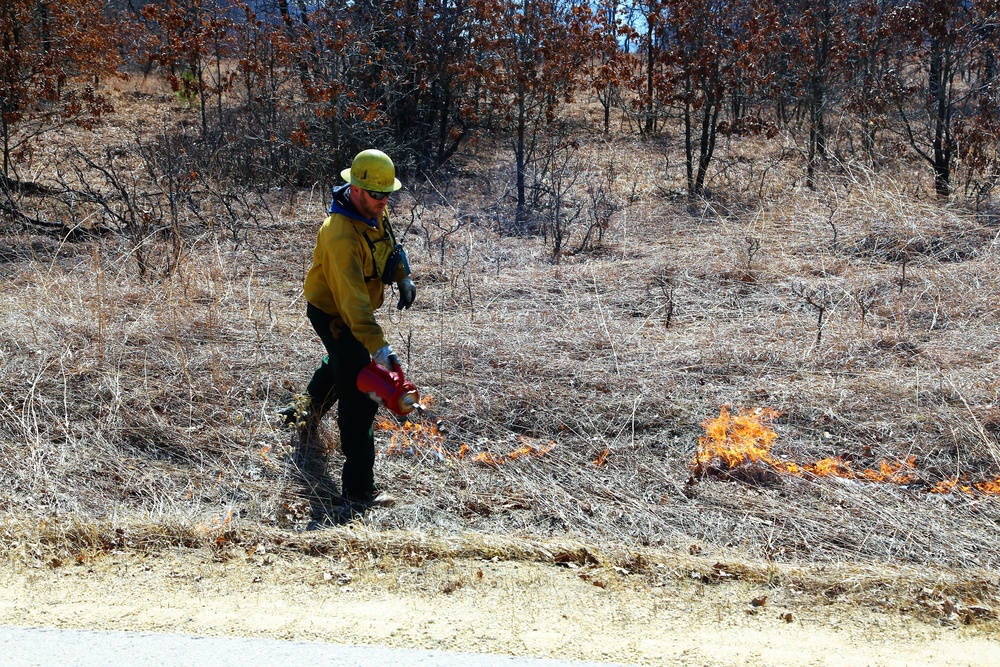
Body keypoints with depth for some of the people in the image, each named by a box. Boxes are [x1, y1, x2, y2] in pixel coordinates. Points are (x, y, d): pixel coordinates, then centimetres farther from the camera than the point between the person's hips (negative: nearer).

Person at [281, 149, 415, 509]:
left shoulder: (375, 211, -9)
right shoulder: (341, 234, -37)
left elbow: (390, 245, 15)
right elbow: (352, 299, -44)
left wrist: (403, 277, 0)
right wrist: (378, 347, -50)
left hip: (356, 311, 9)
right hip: (334, 315, -9)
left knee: (340, 363, 35)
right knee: (359, 398, -11)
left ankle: (306, 412, 64)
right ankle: (358, 487, -6)